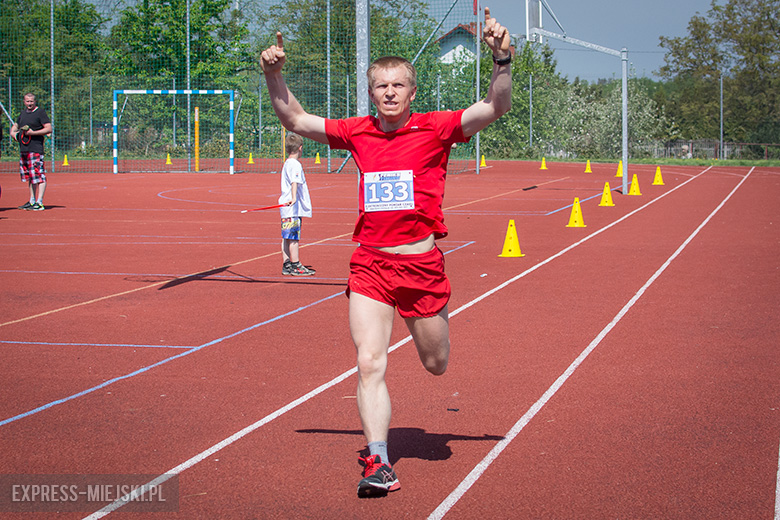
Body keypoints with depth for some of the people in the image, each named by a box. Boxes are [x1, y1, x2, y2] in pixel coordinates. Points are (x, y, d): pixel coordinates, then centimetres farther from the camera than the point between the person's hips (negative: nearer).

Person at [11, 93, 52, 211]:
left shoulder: (40, 112, -4)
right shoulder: (23, 113, 18)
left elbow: (49, 129, -11)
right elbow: (15, 125, 34)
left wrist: (33, 133, -18)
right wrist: (13, 132, 11)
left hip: (35, 149, -8)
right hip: (23, 148, 8)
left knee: (39, 176, -11)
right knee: (29, 176, 12)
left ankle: (39, 202, -15)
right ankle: (32, 201, 19)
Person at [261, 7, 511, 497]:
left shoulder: (435, 128, -4)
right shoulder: (358, 133, 5)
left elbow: (496, 107, -14)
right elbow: (296, 120, 15)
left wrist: (502, 59, -29)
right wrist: (274, 76, 1)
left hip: (421, 263, -1)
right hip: (370, 265, 1)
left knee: (436, 364, 15)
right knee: (370, 364, -10)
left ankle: (434, 319, 52)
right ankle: (379, 462, -4)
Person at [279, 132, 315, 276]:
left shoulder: (286, 164, 17)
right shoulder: (295, 164, -13)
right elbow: (294, 183, -28)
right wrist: (294, 198, -39)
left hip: (286, 207, 10)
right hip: (294, 208, -10)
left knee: (287, 237, 11)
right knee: (293, 237, -6)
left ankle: (287, 265, 15)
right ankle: (296, 266, -3)